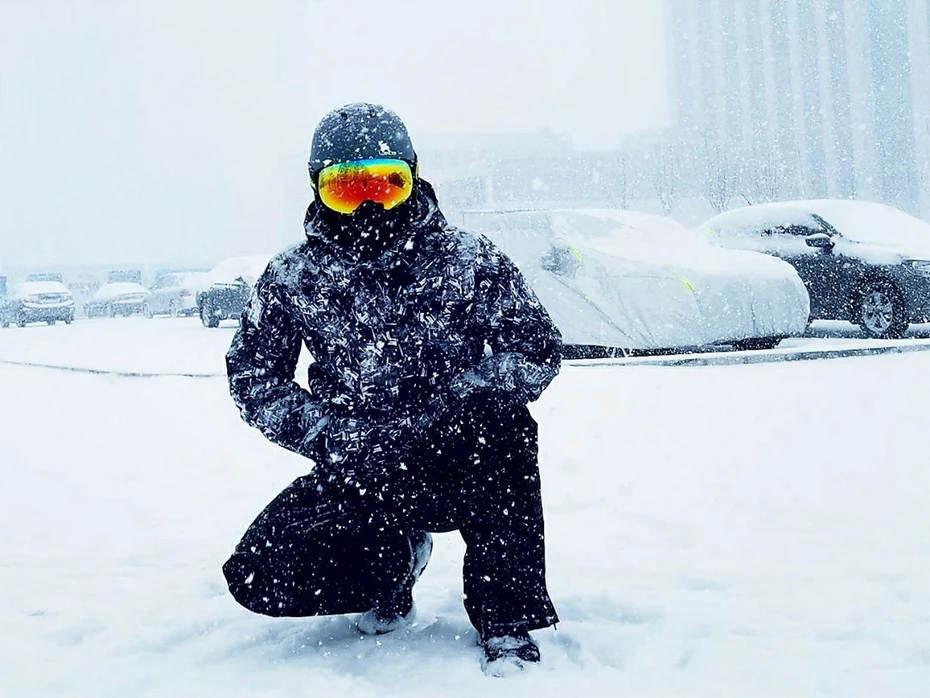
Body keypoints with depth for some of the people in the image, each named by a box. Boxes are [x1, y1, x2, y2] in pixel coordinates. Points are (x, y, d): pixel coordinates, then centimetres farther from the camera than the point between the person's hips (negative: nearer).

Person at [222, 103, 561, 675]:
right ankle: (396, 560, 16)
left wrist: (438, 413, -23)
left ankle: (506, 619, -17)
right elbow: (253, 376, 3)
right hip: (357, 472, 2)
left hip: (459, 464, -2)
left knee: (500, 418, -35)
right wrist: (331, 436, -15)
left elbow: (538, 350, -10)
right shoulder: (293, 278, -1)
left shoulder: (468, 259, -6)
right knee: (259, 578, -14)